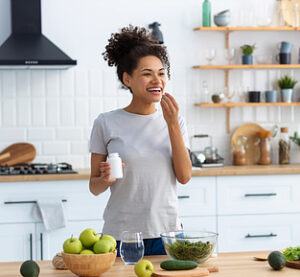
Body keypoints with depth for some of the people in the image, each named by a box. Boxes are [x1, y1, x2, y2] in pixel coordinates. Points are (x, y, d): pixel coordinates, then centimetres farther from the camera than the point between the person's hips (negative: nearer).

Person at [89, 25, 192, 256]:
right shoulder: (106, 123, -4)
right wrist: (105, 179, -21)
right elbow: (94, 187, 1)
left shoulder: (173, 120, 4)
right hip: (121, 236, -2)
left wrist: (172, 124, -12)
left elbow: (184, 176, -6)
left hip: (167, 233, 2)